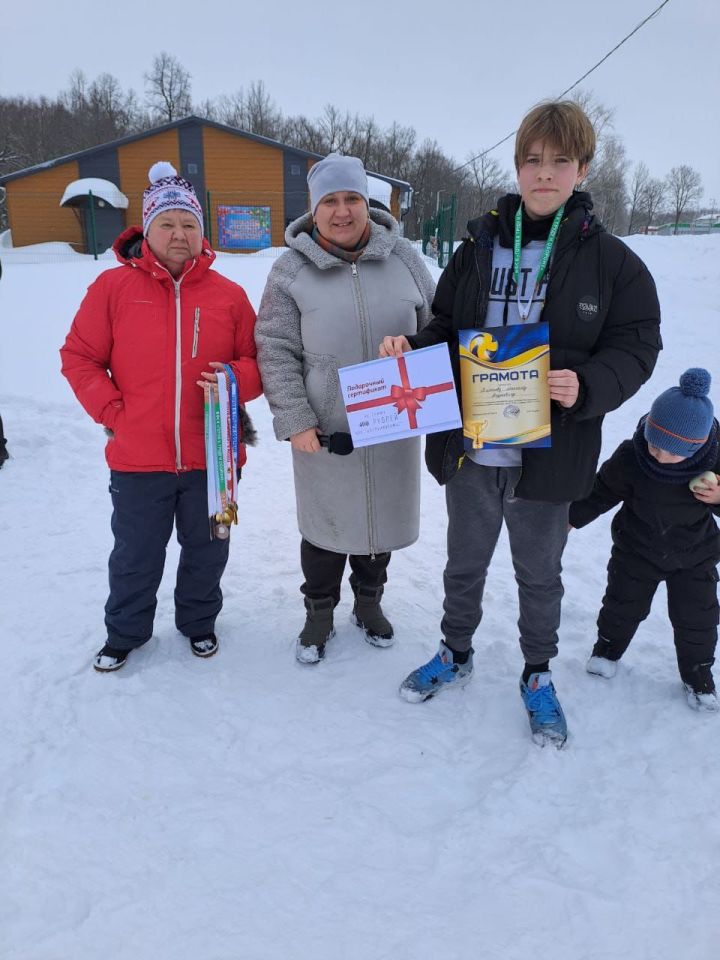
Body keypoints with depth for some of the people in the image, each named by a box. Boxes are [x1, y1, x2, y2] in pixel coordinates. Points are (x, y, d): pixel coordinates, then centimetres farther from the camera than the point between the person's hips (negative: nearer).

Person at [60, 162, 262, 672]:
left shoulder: (229, 294, 1)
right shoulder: (113, 286, -2)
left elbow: (257, 362, 6)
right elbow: (79, 357, 2)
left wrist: (236, 379, -16)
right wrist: (111, 411, -8)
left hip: (212, 457, 1)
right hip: (138, 459, -1)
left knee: (207, 553, 18)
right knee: (136, 558, 15)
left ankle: (199, 621, 43)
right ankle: (125, 632, 39)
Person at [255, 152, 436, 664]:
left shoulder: (402, 256, 1)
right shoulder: (292, 270, -5)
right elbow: (276, 351, -6)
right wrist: (294, 422, -12)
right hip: (325, 432, -2)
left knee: (382, 517, 17)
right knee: (325, 524, 11)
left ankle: (369, 601, 42)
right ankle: (319, 613, 34)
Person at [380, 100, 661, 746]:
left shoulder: (610, 261, -3)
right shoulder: (480, 247, 3)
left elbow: (635, 347, -4)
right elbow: (446, 330, 10)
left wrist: (587, 386, -23)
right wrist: (408, 350, -11)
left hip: (551, 453, -2)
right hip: (470, 448, 2)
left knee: (539, 573, 16)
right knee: (464, 563, 19)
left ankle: (538, 675, 39)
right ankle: (455, 654, 43)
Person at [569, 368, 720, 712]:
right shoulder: (630, 457, -25)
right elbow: (601, 491, -8)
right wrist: (571, 517, -1)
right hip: (636, 551, 0)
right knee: (623, 604, 16)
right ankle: (609, 644, 46)